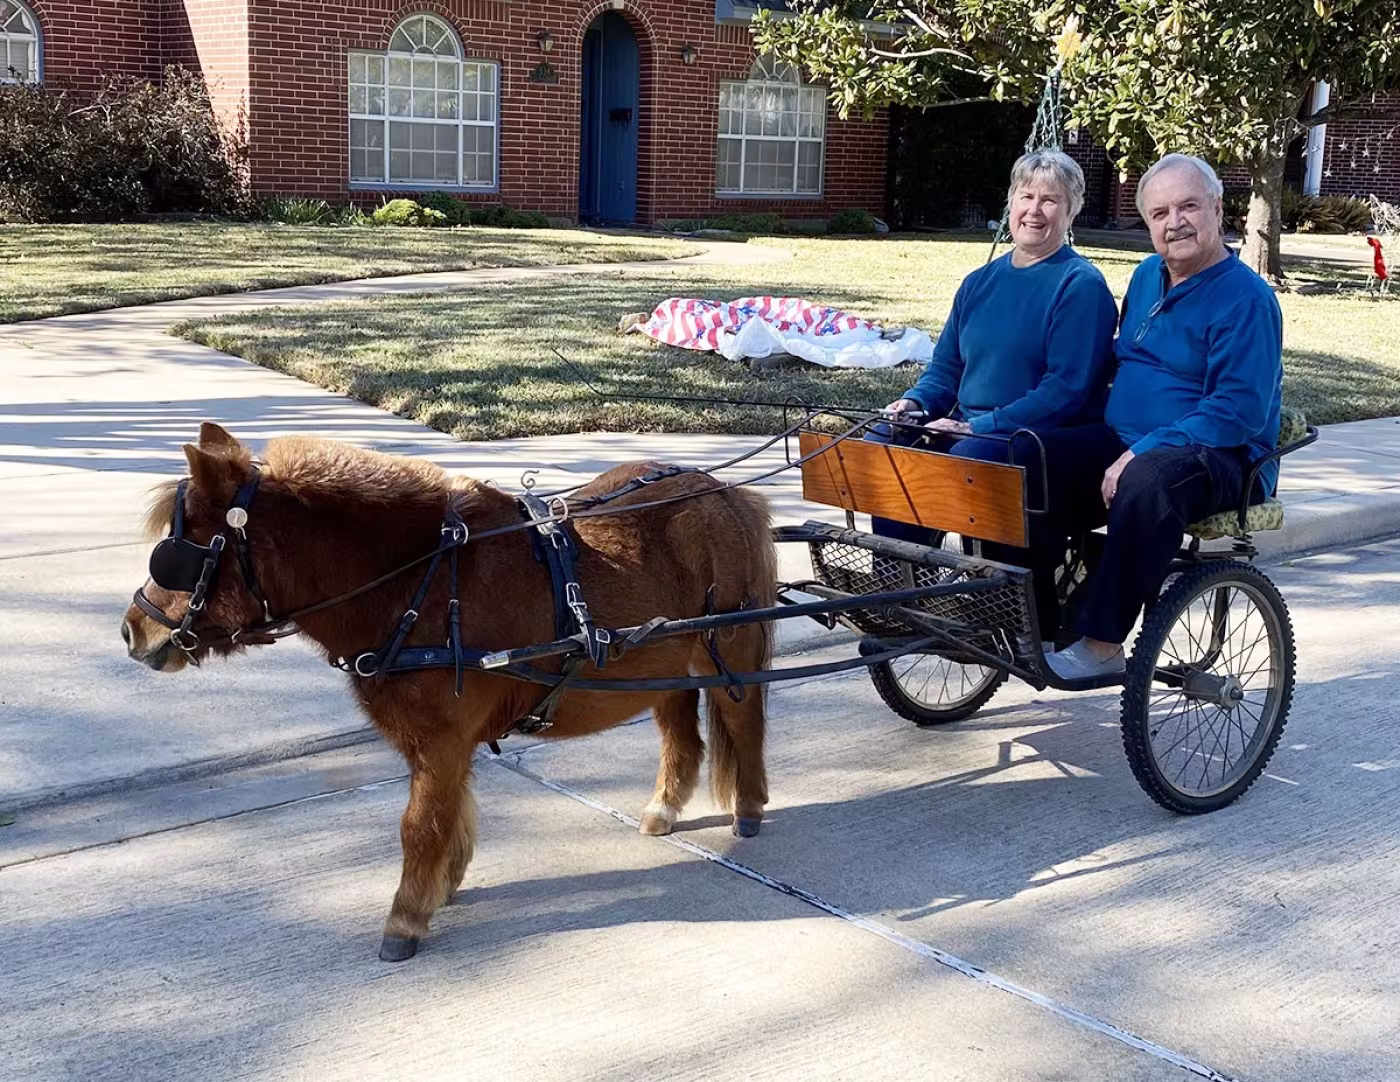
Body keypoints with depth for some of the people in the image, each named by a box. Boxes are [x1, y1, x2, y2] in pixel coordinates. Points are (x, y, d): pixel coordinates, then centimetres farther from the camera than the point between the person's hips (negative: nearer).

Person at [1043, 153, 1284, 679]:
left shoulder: (1246, 297, -11)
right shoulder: (1147, 277, 13)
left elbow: (1239, 413, -19)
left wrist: (1140, 454, -26)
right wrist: (1121, 451, 9)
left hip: (1221, 458, -7)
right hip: (1125, 442, 7)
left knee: (1147, 481, -40)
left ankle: (1102, 644, -32)